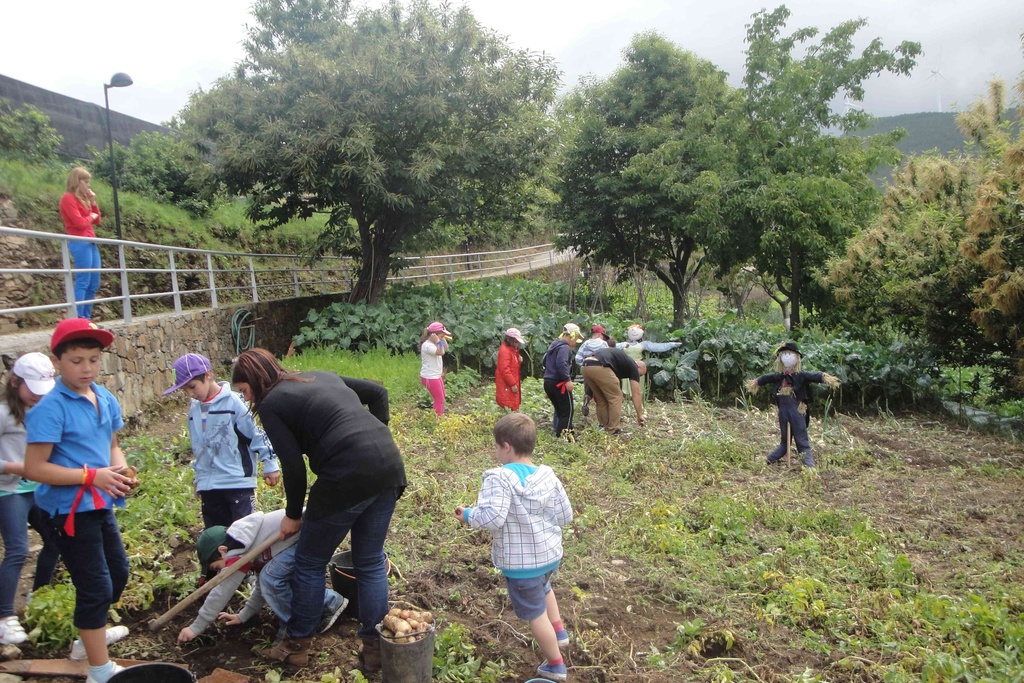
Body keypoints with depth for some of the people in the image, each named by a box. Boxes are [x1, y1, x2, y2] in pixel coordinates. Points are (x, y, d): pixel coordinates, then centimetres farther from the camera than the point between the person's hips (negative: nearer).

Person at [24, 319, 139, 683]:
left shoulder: (106, 399, 2)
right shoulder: (50, 408, -19)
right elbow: (35, 468, -21)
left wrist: (121, 472, -5)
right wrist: (92, 476, -24)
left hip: (101, 504, 8)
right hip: (70, 509, -8)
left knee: (118, 574, 22)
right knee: (95, 587, 1)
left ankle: (89, 634, 46)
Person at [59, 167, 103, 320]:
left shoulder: (82, 198, 19)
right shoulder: (68, 198, -6)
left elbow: (97, 221, 17)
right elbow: (80, 223, -15)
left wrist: (93, 202, 7)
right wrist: (91, 217, 3)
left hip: (90, 243, 9)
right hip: (80, 243, -9)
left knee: (94, 284, 8)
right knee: (83, 282, -12)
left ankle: (86, 318, 13)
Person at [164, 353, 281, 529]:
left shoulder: (233, 402, -12)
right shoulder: (194, 408, 9)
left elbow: (257, 433, -8)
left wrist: (270, 464, -7)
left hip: (239, 481, -7)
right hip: (209, 485, 7)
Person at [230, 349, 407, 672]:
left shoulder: (271, 404, 1)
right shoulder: (323, 376, 21)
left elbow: (293, 466, -3)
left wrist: (293, 515, 11)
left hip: (348, 477, -7)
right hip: (390, 466, 7)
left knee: (310, 562, 17)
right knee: (371, 562, 20)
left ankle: (297, 644, 32)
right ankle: (375, 647, 26)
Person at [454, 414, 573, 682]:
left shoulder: (499, 478, -25)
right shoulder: (547, 475, -7)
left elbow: (492, 517, -35)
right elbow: (565, 516, -3)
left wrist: (468, 515, -16)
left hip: (522, 563, -6)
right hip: (551, 554, 6)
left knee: (535, 613, 15)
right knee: (543, 586, 39)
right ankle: (558, 631, 46)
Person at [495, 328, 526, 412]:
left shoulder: (513, 350, 15)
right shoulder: (504, 350, -18)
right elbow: (504, 369, -24)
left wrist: (519, 360, 5)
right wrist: (512, 384, -22)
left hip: (513, 384, 11)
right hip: (507, 386, -11)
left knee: (514, 405, 14)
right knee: (508, 408, -8)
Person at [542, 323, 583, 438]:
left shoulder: (554, 346, 17)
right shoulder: (565, 348, -14)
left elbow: (544, 362, 26)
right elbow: (561, 364, -29)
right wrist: (567, 379, -27)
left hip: (548, 382, 9)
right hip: (559, 384, -9)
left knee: (559, 410, 18)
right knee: (567, 411, -3)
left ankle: (558, 433, 22)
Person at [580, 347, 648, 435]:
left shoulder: (622, 360, 37)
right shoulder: (633, 367, 16)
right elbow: (636, 394, 15)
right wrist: (640, 415, 20)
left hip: (585, 366, 8)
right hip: (599, 367, -8)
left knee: (601, 399, 21)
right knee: (616, 397, 7)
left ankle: (604, 428, 26)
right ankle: (613, 431, 9)